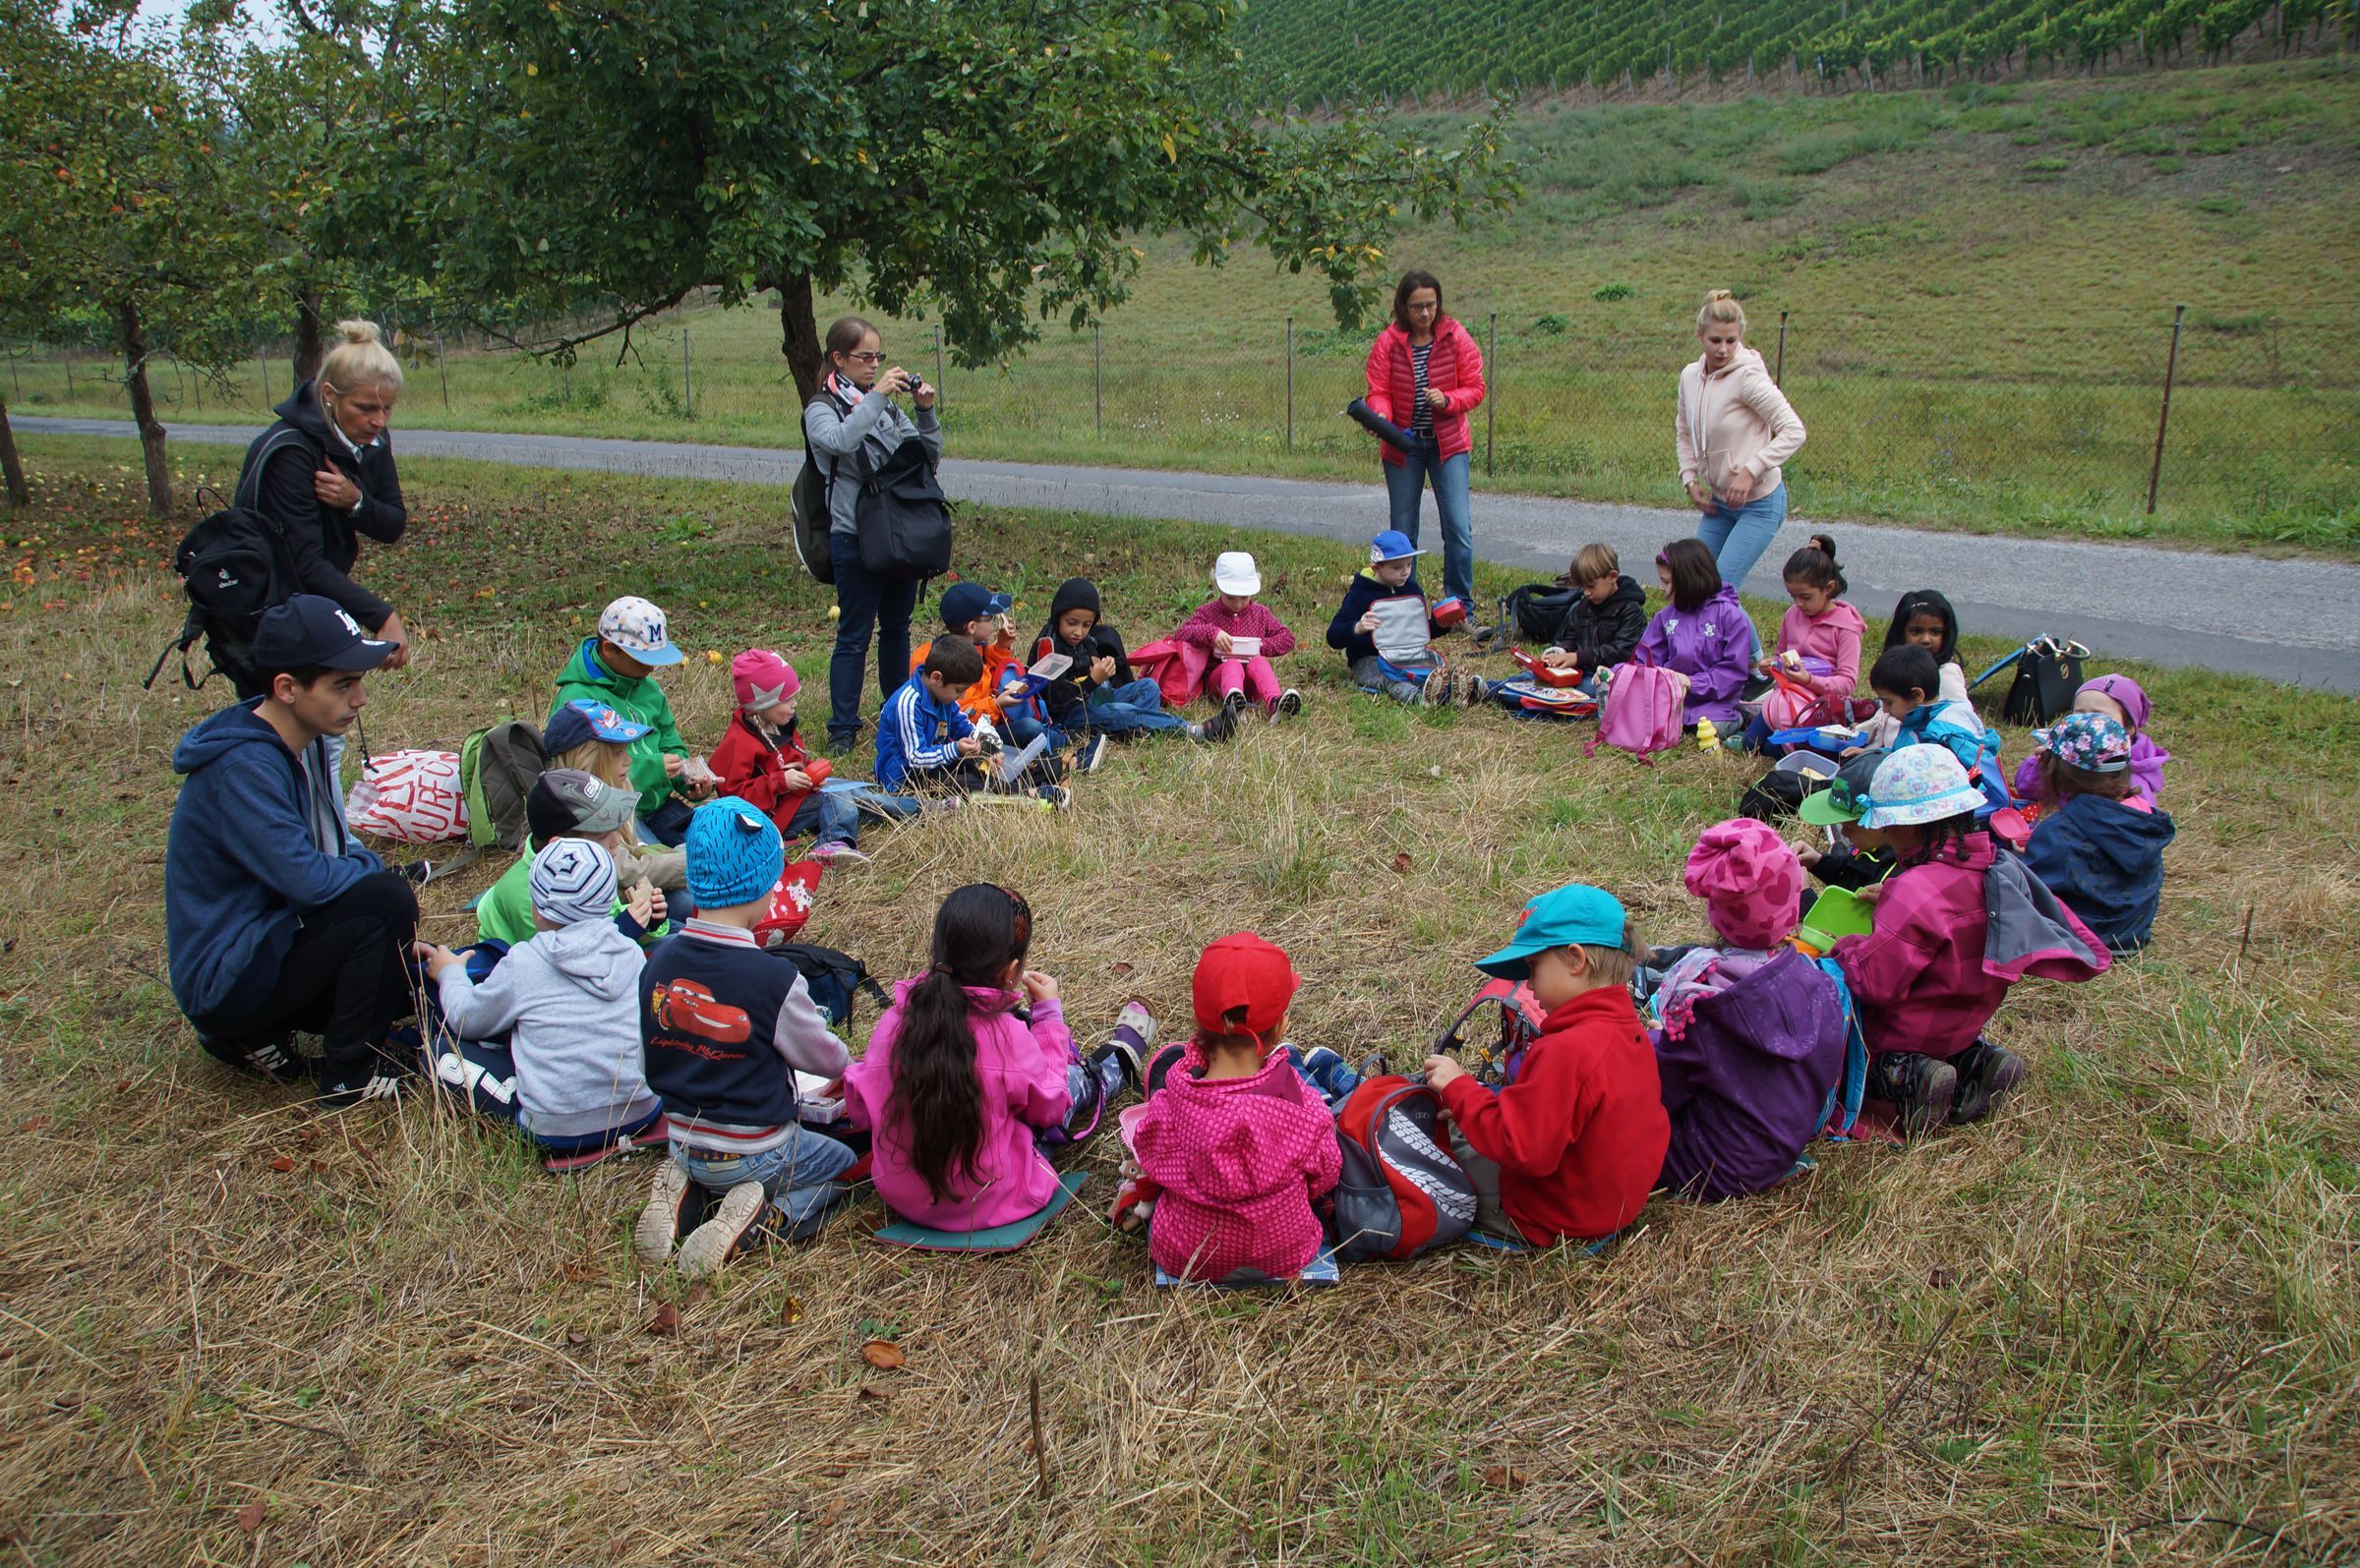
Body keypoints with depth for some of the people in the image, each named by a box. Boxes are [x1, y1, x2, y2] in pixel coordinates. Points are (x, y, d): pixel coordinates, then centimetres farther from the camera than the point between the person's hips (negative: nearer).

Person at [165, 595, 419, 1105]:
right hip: (227, 981, -9)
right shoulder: (242, 767, -25)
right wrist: (380, 872, -12)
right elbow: (308, 880, -30)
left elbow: (339, 847, 15)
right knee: (386, 901, -26)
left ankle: (256, 1035, 14)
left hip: (270, 938, 9)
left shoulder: (306, 741, 4)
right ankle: (349, 1075, -10)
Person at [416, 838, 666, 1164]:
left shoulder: (524, 962, -12)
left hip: (560, 1132, -5)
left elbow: (466, 1021, 6)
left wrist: (450, 974, 26)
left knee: (445, 1051, 8)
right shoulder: (630, 951, 0)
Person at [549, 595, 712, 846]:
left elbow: (670, 743, 20)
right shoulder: (577, 700, -14)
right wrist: (652, 768, -24)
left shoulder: (647, 686, 11)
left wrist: (689, 780, -1)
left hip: (660, 806, 8)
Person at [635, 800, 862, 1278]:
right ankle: (760, 1219, -7)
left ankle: (686, 1190, 5)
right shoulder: (774, 979, -24)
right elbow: (822, 1055, -7)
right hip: (754, 1151, -6)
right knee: (846, 1166, 19)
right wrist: (845, 1062, 17)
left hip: (683, 1141, 6)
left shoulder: (659, 963, -8)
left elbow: (645, 1063, 5)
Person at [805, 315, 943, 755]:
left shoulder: (887, 405, 13)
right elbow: (838, 442, -27)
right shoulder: (822, 408, -4)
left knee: (897, 627, 16)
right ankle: (842, 727, 4)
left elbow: (929, 456, 12)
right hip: (855, 537, -6)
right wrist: (875, 396, -25)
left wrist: (925, 413, -2)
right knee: (854, 634, -3)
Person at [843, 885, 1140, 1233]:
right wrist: (1049, 1013, -2)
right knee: (1075, 1078, 17)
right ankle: (1117, 1064, 52)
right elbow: (1049, 1107, -8)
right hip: (989, 1204, -4)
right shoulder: (1006, 1035, -27)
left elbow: (860, 1110, -3)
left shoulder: (893, 1022, -17)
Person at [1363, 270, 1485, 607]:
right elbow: (1378, 391, -6)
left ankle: (1460, 603, 2)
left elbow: (1475, 388, -2)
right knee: (1402, 531, 8)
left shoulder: (1456, 338, -4)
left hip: (1448, 442, -1)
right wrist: (1381, 416, -28)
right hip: (1402, 444, 1)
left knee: (1459, 527, -9)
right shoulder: (1387, 343, -4)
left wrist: (1447, 400, -21)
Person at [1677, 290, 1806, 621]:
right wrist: (1690, 479, 6)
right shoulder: (1690, 376, 2)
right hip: (1718, 502, 7)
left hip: (1759, 504, -7)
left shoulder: (1748, 377, -18)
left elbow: (1793, 432, -18)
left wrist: (1750, 472, -23)